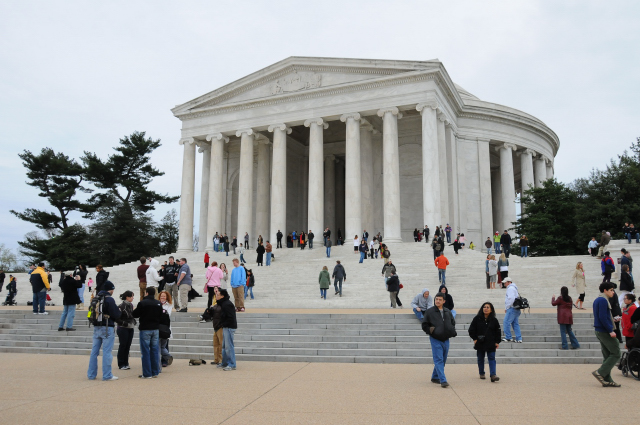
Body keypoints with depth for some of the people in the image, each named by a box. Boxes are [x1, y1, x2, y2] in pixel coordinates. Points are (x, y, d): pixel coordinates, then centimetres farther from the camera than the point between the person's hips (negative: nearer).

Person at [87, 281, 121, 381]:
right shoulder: (109, 299, -12)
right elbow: (116, 315, -14)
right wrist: (118, 310, 8)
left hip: (96, 328, 7)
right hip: (107, 328, -7)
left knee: (94, 351, 12)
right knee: (106, 352, -2)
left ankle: (91, 374, 18)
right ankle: (107, 375, 1)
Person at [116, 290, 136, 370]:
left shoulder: (131, 305, 8)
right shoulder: (121, 306, -15)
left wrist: (134, 321, 5)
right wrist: (124, 323, -18)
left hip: (130, 329, 7)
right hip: (123, 329, -7)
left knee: (128, 346, 10)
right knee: (122, 346, 1)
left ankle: (126, 363, 19)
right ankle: (121, 365, 10)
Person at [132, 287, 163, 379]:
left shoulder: (142, 303, -12)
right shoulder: (159, 304, 3)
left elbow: (135, 315, -4)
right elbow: (161, 317, 9)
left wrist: (136, 309, 15)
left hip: (145, 329, -4)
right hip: (155, 329, 4)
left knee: (145, 351, 1)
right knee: (155, 350, 9)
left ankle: (147, 373, 2)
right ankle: (155, 372, 13)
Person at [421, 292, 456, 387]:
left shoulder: (448, 311, 9)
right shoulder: (429, 312, -3)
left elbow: (453, 322, 22)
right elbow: (424, 325, 0)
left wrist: (452, 331, 6)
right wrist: (430, 331, -15)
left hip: (446, 340, 5)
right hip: (435, 340, -5)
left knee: (443, 360, 12)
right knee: (438, 360, -9)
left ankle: (435, 377, 27)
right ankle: (443, 380, -11)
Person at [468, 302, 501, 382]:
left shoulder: (494, 320, 1)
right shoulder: (477, 319, -2)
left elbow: (498, 332, 7)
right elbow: (471, 329, 2)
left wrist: (497, 342, 2)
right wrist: (474, 339, -3)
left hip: (491, 344, 0)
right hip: (480, 343, 1)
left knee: (492, 358, -7)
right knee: (480, 359, 11)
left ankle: (493, 375, -12)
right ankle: (481, 373, 26)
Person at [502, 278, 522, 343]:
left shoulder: (510, 288, -11)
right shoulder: (514, 288, 21)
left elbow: (511, 299, -22)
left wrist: (506, 308, -14)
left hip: (512, 309, -10)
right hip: (516, 309, 10)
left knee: (506, 323, -7)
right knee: (515, 324, 9)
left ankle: (508, 338, -5)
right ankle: (519, 339, 8)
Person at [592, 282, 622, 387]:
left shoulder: (597, 300, 17)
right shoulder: (603, 300, -14)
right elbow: (603, 317, -21)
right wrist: (610, 330, -20)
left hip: (600, 331, 10)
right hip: (604, 331, -10)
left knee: (607, 356, 11)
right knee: (616, 354, -4)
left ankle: (607, 380, 12)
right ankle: (600, 373, -8)